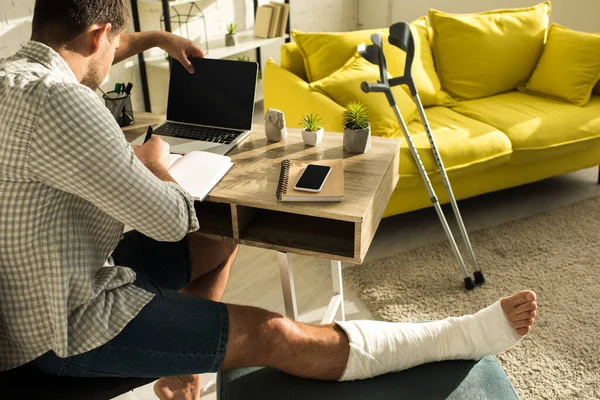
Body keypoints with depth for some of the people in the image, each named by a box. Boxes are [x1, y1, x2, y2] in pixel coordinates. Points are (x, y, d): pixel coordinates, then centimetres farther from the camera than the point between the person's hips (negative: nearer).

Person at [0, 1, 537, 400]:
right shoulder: (56, 101, -28)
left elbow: (75, 58, 29)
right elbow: (172, 221, -23)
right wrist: (153, 164, -4)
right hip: (70, 324, -10)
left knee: (220, 244, 18)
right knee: (272, 335, -12)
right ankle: (462, 337, -5)